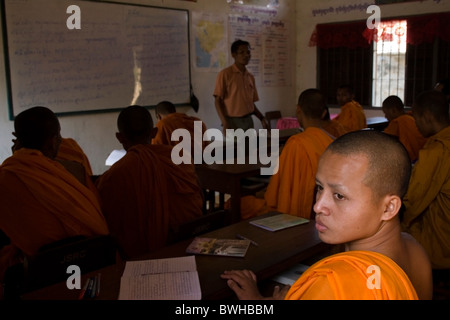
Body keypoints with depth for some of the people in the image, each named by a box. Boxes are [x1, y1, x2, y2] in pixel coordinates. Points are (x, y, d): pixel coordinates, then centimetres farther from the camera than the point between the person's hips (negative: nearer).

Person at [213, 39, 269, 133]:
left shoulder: (250, 77, 14)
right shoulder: (225, 74, -4)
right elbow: (218, 100, -7)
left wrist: (262, 118, 8)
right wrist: (225, 123, -16)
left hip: (248, 121, 5)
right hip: (233, 122, -5)